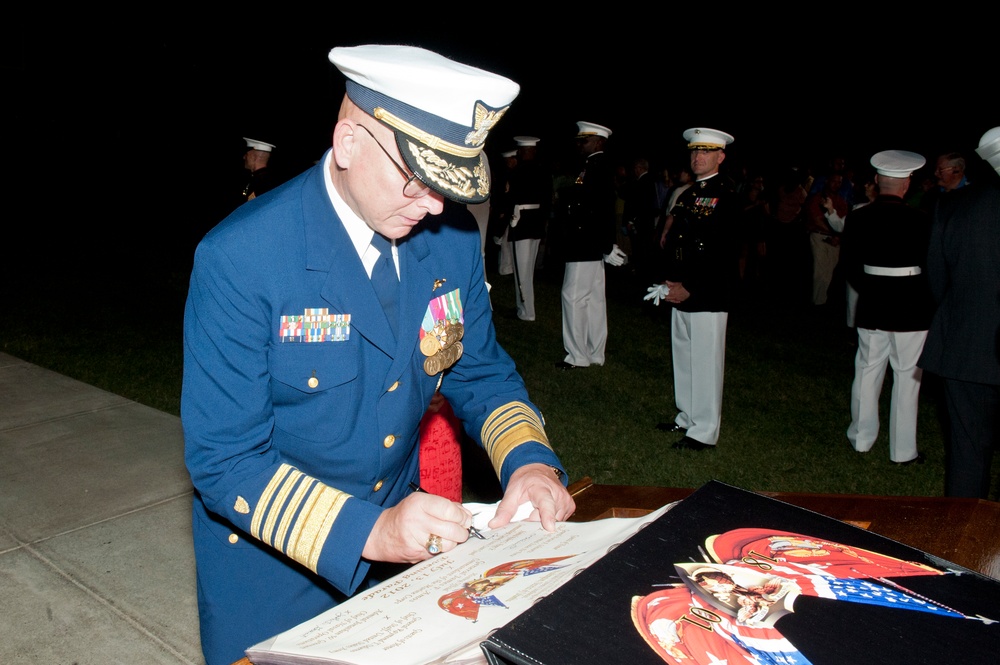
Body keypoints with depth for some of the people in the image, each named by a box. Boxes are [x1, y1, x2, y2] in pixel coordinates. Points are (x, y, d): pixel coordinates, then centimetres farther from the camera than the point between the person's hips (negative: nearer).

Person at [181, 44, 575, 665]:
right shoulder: (239, 258, -25)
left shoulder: (453, 240, -10)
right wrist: (366, 531, -34)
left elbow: (481, 373, 1)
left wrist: (530, 460, -18)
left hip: (402, 539, 5)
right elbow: (223, 457, -23)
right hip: (269, 561, -4)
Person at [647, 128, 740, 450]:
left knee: (705, 362, -1)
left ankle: (704, 431, 9)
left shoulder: (725, 196, -11)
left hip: (708, 295, -8)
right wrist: (670, 281, 3)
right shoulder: (689, 194, 15)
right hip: (682, 292, 9)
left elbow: (723, 253, -18)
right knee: (683, 357, 17)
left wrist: (690, 289, -18)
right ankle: (687, 417, 31)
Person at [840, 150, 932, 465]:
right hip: (911, 309, -3)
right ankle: (903, 450, 13)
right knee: (907, 377, 5)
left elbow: (850, 267, 3)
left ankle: (861, 438, 26)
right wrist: (928, 302, 9)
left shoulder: (856, 218, -3)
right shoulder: (918, 220, -14)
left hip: (870, 308, 4)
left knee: (867, 371, 14)